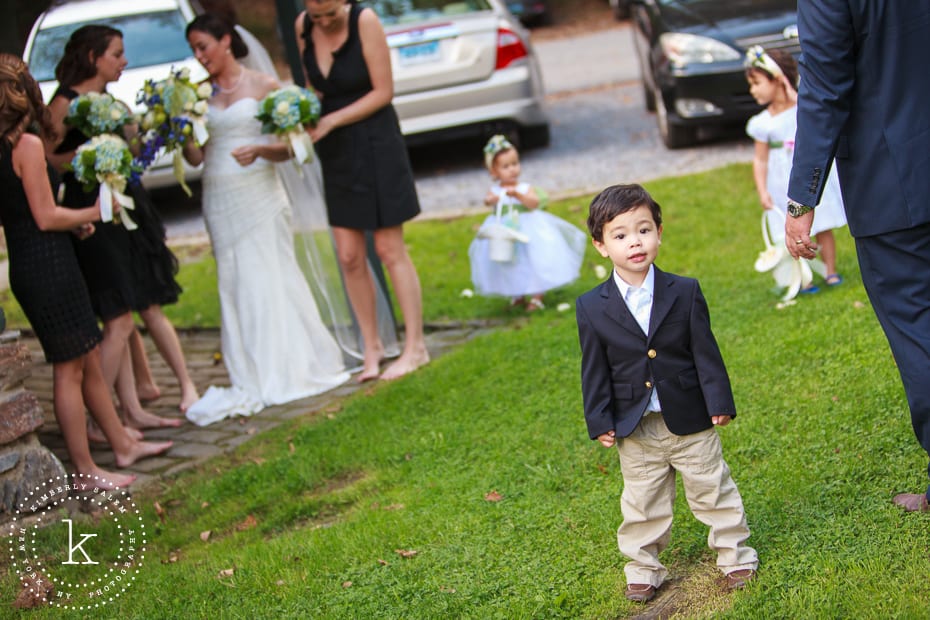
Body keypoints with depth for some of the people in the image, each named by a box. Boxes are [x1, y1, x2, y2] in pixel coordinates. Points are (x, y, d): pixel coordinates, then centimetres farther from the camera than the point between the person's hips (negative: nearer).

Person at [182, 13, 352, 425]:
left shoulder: (262, 86, -1)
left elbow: (288, 147, -3)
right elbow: (196, 156, 5)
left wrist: (259, 150, -22)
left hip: (259, 196, -4)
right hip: (220, 202, 4)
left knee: (271, 280, -1)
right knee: (234, 286, 4)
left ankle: (289, 370, 10)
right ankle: (254, 380, 10)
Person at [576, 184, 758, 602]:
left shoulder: (685, 292, -5)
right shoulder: (592, 308, -6)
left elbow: (705, 351, -2)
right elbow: (595, 369, -1)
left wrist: (719, 401, -5)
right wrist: (599, 421, -3)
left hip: (691, 422, 0)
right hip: (634, 429, 1)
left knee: (712, 490, 11)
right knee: (642, 504, 12)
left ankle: (734, 553, 28)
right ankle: (643, 568, 27)